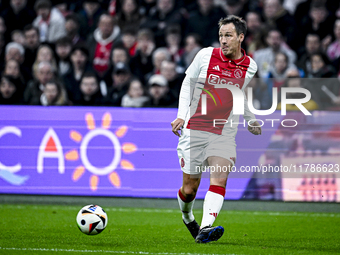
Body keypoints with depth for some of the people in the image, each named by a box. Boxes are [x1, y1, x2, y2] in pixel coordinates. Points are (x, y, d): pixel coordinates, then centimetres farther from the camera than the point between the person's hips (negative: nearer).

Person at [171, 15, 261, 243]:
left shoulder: (250, 66, 3)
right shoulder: (206, 55, -3)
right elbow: (187, 83, 7)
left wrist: (251, 119, 27)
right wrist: (181, 115, -3)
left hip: (224, 133, 1)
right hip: (194, 129, -1)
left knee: (220, 178, -22)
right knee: (189, 188, 1)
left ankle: (205, 229, -34)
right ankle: (187, 217, 34)